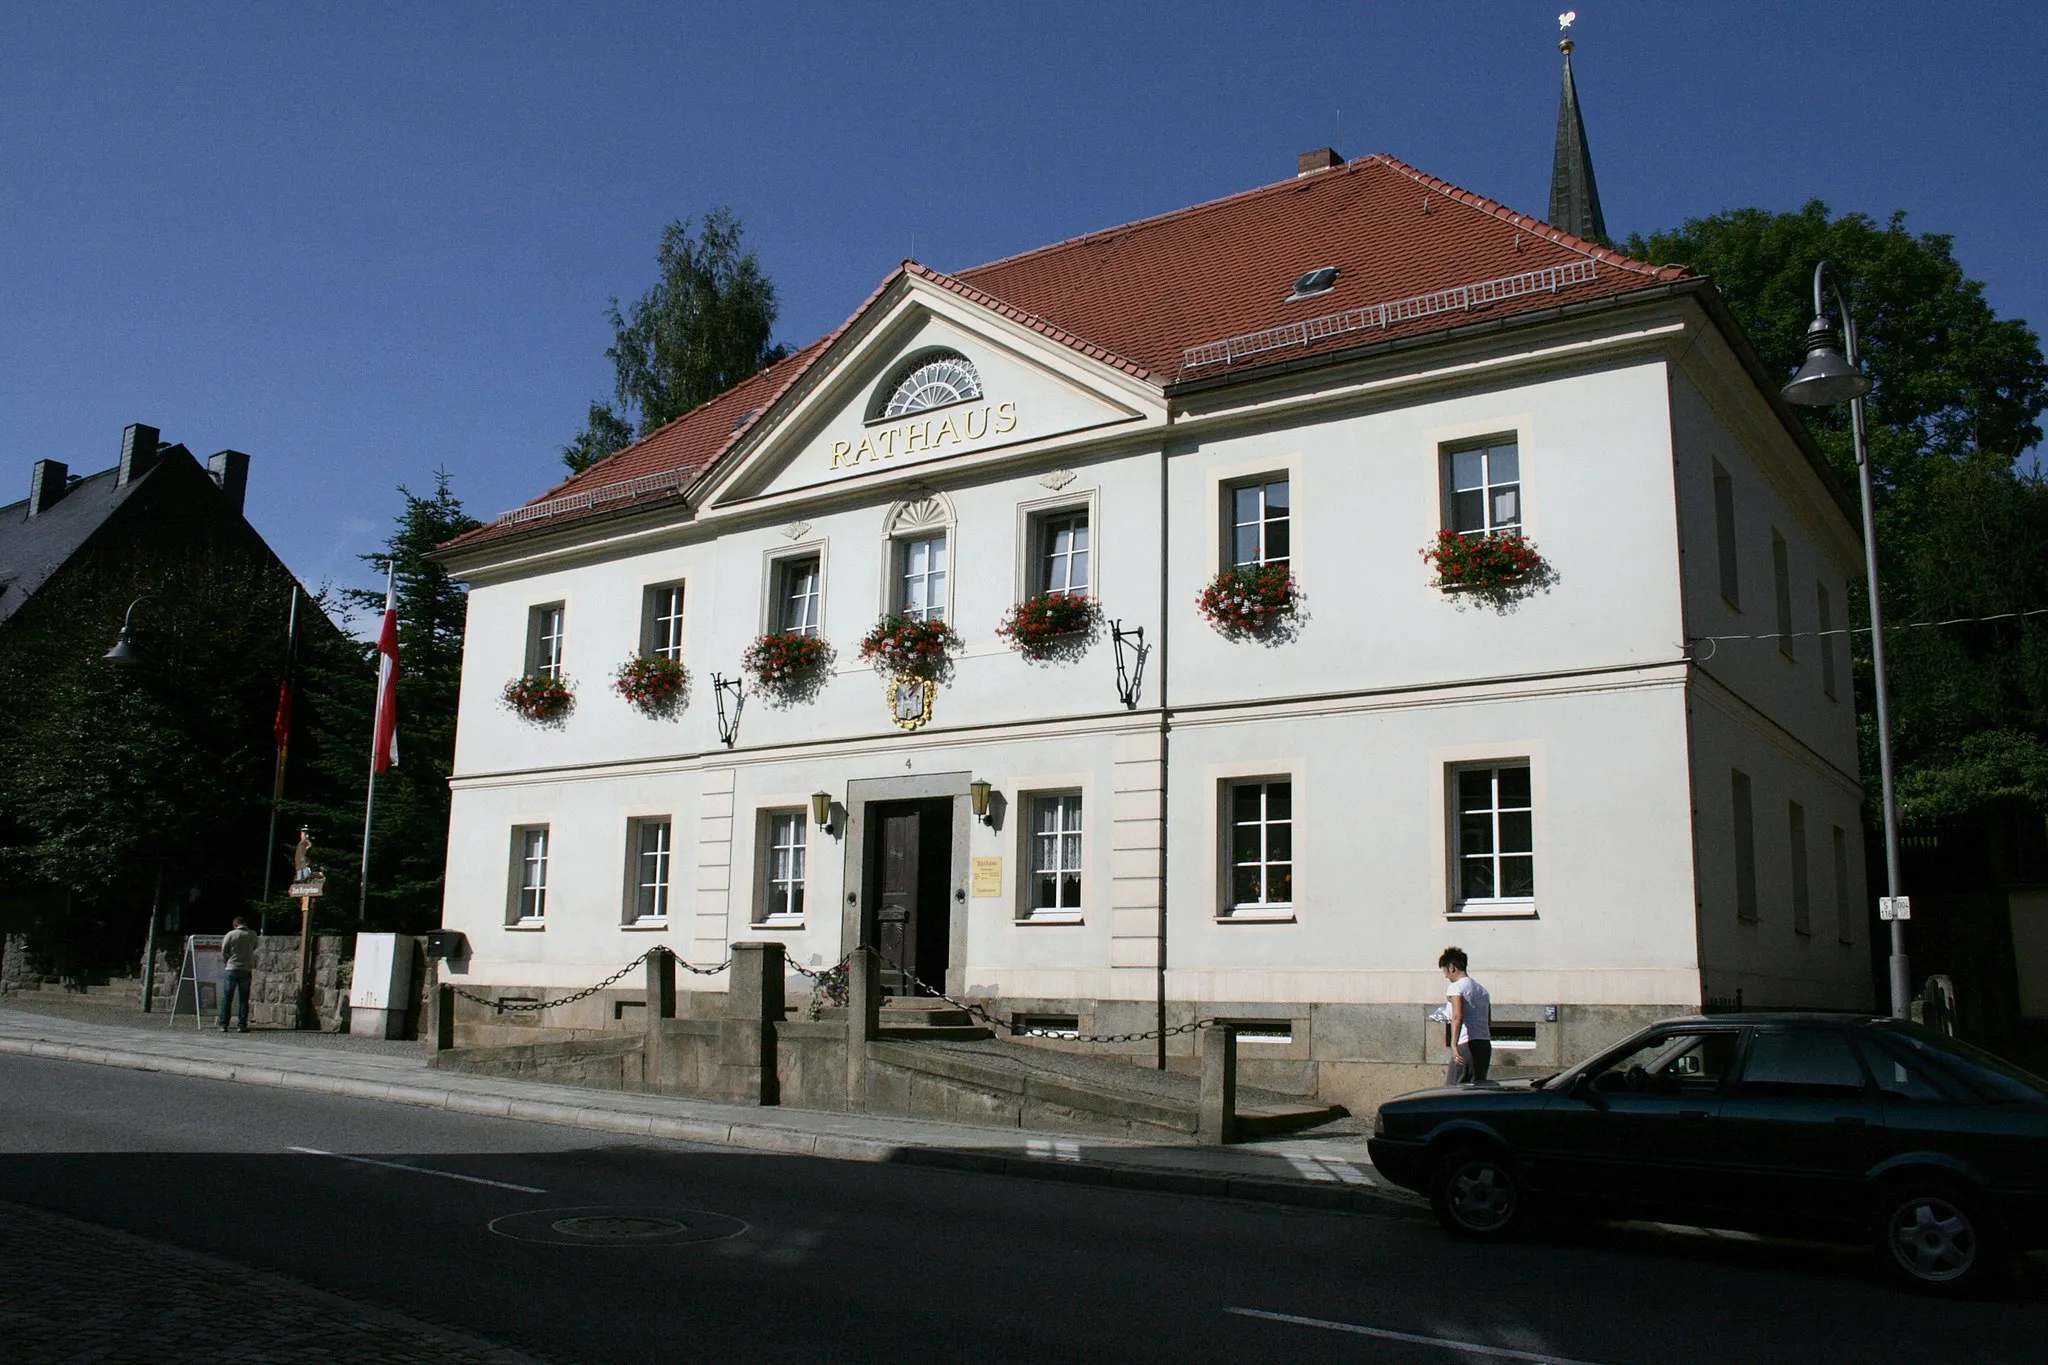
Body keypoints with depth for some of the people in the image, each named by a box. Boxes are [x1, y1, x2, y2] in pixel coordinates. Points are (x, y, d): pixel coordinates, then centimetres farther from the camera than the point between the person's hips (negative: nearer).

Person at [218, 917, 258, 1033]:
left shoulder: (230, 934, -3)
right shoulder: (253, 935, 2)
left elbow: (223, 952, 1)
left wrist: (226, 964, 16)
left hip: (231, 970, -1)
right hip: (246, 970, 1)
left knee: (226, 999, 5)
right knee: (244, 999, 6)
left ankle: (223, 1025, 3)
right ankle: (243, 1025, 4)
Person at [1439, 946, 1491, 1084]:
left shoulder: (1456, 987, -6)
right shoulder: (1482, 990, 20)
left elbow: (1458, 1017, -23)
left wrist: (1454, 1045, -33)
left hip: (1466, 1045, -8)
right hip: (1485, 1045, 8)